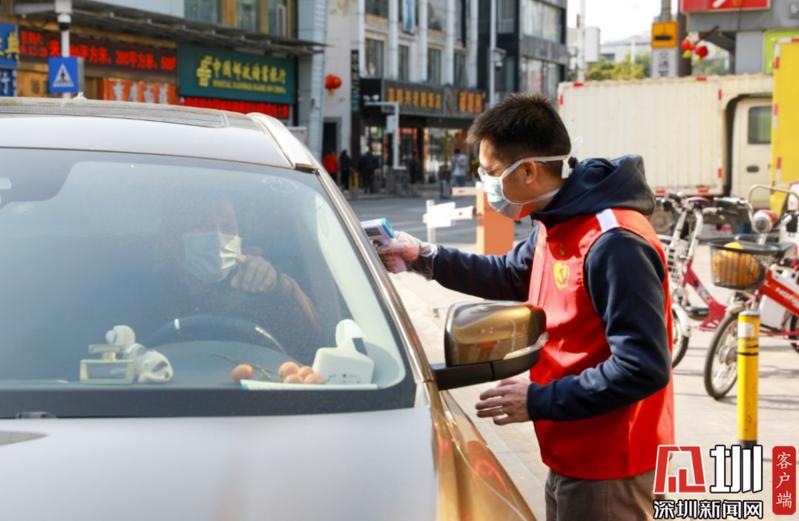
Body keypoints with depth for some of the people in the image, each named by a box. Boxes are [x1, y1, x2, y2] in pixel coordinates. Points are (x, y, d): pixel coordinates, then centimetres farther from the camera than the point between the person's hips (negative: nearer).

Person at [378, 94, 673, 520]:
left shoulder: (614, 244, -25)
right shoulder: (558, 225, 7)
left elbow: (644, 368, -27)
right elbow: (511, 276, 28)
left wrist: (540, 400, -22)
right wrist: (425, 258, 20)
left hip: (607, 473, -9)